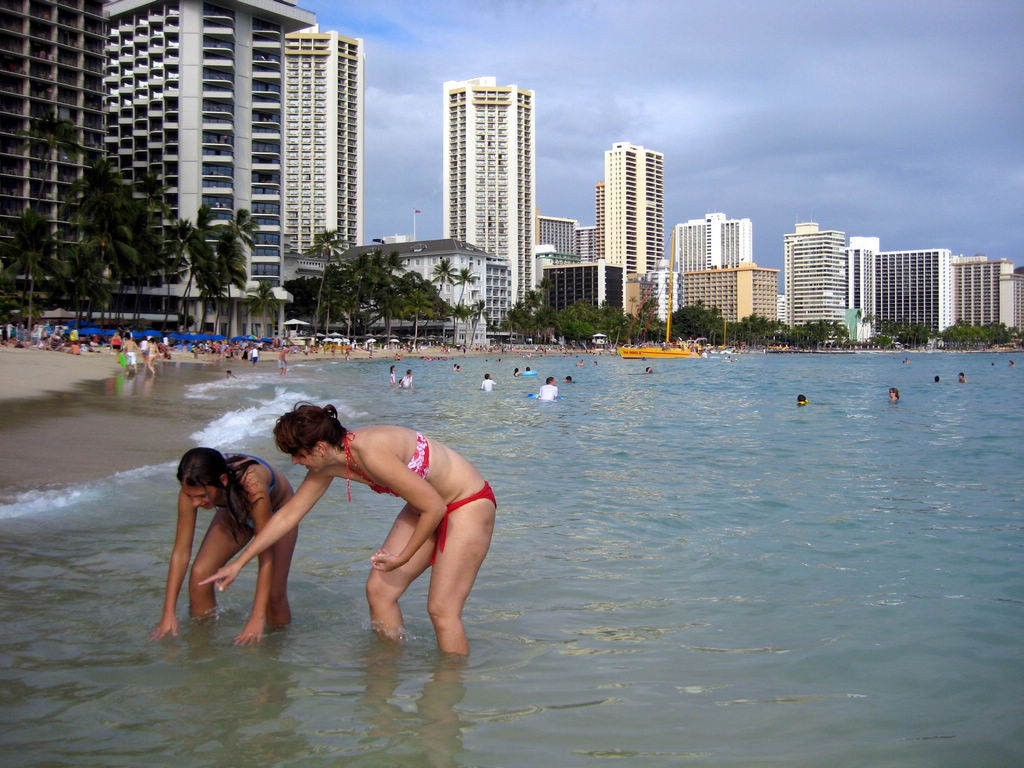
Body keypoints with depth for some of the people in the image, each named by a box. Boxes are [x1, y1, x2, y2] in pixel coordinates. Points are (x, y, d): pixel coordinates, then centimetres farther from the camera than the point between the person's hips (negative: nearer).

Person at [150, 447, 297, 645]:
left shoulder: (252, 487, -45)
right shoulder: (193, 488, -32)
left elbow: (267, 558, -38)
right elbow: (181, 553, -23)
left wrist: (257, 618, -40)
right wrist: (168, 613, -24)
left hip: (277, 512, -4)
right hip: (234, 512, 4)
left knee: (274, 594, -14)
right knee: (199, 575, -13)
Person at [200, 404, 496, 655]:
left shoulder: (372, 455, -33)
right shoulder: (330, 464, -6)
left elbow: (434, 507, -26)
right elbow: (288, 514, 6)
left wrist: (404, 557, -13)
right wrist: (239, 563, 10)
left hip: (469, 504, -8)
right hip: (432, 505, 8)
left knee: (441, 609, -9)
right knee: (378, 589, 5)